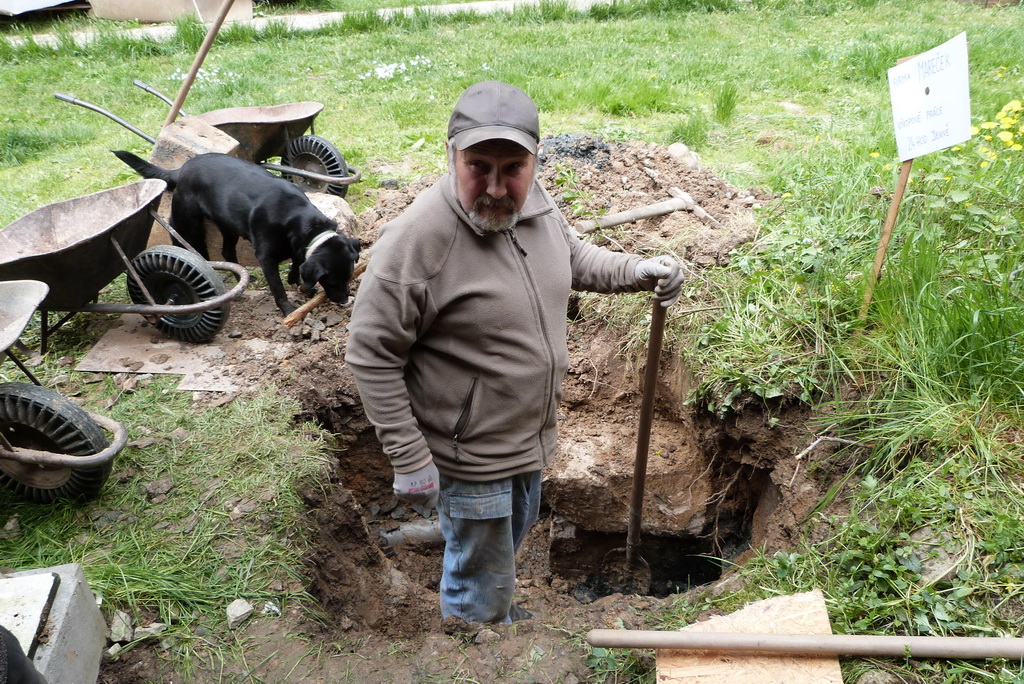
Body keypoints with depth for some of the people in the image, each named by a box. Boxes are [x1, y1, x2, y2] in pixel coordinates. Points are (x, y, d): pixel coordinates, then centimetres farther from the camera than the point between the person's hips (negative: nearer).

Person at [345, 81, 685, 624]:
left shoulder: (535, 203, -7)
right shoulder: (417, 238, -29)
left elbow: (573, 257, 14)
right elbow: (371, 355, -23)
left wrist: (636, 271, -4)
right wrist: (409, 460, -20)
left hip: (531, 435, 8)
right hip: (469, 457, -8)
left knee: (514, 530, 33)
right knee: (481, 586, 13)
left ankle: (495, 610, 62)